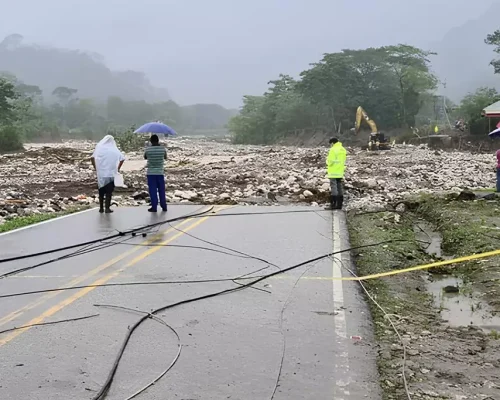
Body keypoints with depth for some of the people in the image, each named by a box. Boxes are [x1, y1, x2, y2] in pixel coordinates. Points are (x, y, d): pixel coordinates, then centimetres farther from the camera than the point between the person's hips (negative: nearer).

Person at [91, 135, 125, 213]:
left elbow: (92, 158, -7)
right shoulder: (114, 150, 0)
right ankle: (107, 208, 1)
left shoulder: (99, 148, 2)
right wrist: (118, 168, 2)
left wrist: (95, 167, 3)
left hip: (100, 174, 2)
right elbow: (122, 158, -7)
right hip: (111, 173, -2)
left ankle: (101, 208, 18)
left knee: (101, 191, 14)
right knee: (109, 192, 4)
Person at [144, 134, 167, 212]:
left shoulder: (148, 149, -9)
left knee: (153, 190, 3)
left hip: (151, 173, -1)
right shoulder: (163, 149, -6)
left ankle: (154, 207, 2)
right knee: (161, 190, 11)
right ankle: (164, 207, 15)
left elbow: (145, 157, 9)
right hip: (160, 172, 2)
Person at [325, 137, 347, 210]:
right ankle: (339, 204, 15)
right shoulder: (343, 150, 11)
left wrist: (327, 160, 3)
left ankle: (333, 205, -7)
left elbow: (330, 161, -17)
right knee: (339, 187, 11)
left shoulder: (333, 150, -14)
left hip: (333, 172, -8)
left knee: (333, 187, -7)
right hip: (340, 172, 8)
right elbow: (343, 160, 14)